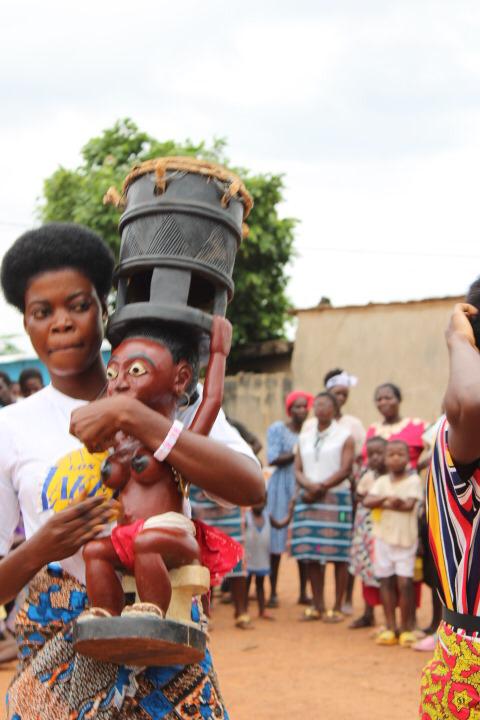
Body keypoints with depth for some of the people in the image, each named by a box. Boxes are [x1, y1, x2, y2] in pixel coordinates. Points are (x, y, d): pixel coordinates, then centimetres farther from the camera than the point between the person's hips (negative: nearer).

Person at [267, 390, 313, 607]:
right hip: (282, 487, -2)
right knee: (277, 539, -2)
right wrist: (297, 453, -13)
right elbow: (273, 459, -7)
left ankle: (303, 592, 9)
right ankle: (273, 592, 5)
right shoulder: (277, 429, 2)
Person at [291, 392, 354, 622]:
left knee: (338, 555, -5)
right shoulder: (305, 438, 17)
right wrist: (309, 486, -10)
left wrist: (322, 487, -13)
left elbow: (345, 470, -6)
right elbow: (298, 469, 10)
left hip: (336, 498, -4)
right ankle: (317, 605, 10)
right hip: (308, 500, 4)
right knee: (311, 555, 3)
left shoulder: (344, 437, 3)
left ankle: (337, 608, -1)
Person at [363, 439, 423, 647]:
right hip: (384, 538, 3)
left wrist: (383, 504, -15)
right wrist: (385, 498, -23)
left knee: (404, 582, -6)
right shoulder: (381, 481, 6)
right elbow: (367, 501, -8)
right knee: (386, 581, 5)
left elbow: (409, 505, -16)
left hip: (406, 540, -3)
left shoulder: (413, 480, -4)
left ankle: (406, 628, 5)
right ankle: (390, 628, 11)